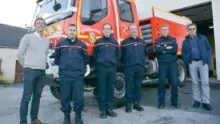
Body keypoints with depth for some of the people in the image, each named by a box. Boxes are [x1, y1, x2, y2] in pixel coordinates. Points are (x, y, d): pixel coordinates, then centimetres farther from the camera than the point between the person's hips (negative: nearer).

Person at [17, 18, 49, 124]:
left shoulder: (47, 41, 14)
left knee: (37, 96, 10)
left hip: (42, 72, 5)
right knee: (26, 97, -4)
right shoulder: (28, 37, -1)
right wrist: (26, 66, 3)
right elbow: (20, 54, 1)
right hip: (30, 71, -5)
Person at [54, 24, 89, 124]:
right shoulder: (60, 44, 8)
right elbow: (56, 57, 20)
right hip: (64, 75, 1)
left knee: (79, 97, 1)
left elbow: (86, 59, 13)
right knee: (65, 97, 7)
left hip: (78, 75, -1)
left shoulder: (82, 44, 5)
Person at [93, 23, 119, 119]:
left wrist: (115, 64, 6)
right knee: (102, 89, 1)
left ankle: (109, 108, 17)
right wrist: (98, 64, 6)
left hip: (112, 68, 2)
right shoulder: (98, 42, 7)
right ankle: (103, 110, 11)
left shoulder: (115, 42, 13)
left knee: (111, 89, 6)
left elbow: (118, 55, 14)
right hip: (101, 68, -2)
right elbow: (94, 55, 7)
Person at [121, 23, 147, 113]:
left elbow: (145, 53, 19)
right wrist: (126, 63, 3)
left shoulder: (142, 42, 14)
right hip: (129, 68, -3)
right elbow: (122, 55, 3)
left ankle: (136, 103, 22)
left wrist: (143, 62, 10)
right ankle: (128, 105, 10)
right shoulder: (125, 42, 1)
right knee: (129, 86, 0)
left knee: (138, 86, 10)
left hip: (140, 67, 4)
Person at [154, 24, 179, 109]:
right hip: (162, 64, -1)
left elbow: (175, 49, -8)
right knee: (162, 83, 1)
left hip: (172, 63, 1)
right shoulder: (158, 40, 10)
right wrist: (168, 48, -7)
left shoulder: (173, 39, 12)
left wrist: (163, 50, -8)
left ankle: (174, 101, 15)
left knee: (175, 82, 0)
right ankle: (161, 102, 10)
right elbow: (157, 49, -12)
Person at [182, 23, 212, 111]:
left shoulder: (202, 38, 8)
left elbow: (209, 49, 5)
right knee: (195, 82, 5)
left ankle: (206, 102, 2)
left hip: (202, 62, -1)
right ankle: (197, 100, 14)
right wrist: (187, 62, -2)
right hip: (192, 63, 1)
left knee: (205, 82, -4)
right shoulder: (185, 41, 10)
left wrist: (207, 60, -7)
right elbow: (183, 53, 11)